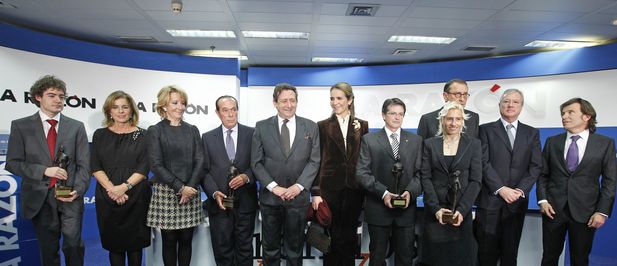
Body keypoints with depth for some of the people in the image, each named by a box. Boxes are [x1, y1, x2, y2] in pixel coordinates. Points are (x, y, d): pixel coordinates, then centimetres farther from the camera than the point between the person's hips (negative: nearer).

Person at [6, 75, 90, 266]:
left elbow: (84, 164, 2)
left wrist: (77, 190, -13)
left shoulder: (76, 127, 4)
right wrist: (44, 170, -14)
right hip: (39, 198, 1)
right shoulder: (21, 126, 3)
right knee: (48, 250, 11)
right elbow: (12, 163, 0)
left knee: (73, 243, -13)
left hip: (70, 195, 0)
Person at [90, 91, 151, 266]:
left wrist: (124, 187, -17)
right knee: (114, 242, 8)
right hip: (107, 197, 2)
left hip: (136, 196, -1)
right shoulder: (100, 135, 8)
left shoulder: (141, 135, 2)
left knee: (135, 242, 7)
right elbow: (95, 167, 1)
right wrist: (111, 188, -13)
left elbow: (144, 168, -4)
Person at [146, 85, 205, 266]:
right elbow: (156, 165, -8)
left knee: (186, 240, 7)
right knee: (169, 241, 5)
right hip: (166, 192, -3)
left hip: (191, 192, 3)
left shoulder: (192, 130, 10)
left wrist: (190, 187, -9)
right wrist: (180, 187, -14)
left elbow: (199, 161, 4)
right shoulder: (155, 131, -1)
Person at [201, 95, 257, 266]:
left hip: (245, 201, 0)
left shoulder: (252, 134, 1)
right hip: (219, 202, 1)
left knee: (245, 247, 11)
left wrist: (246, 177, -17)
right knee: (222, 248, 9)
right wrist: (214, 193, -12)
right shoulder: (208, 138, 5)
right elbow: (204, 171, 3)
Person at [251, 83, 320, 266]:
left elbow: (314, 161, 0)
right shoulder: (262, 127, 2)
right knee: (270, 248, 13)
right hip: (270, 196, 0)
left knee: (295, 248, 12)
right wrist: (274, 187, -11)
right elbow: (256, 162, -1)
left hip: (298, 196, 0)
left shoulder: (310, 127, 3)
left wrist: (299, 185, -11)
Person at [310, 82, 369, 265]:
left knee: (350, 236, 11)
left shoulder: (362, 126, 6)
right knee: (332, 236, 5)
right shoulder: (323, 126, 1)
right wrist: (316, 192, -6)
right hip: (330, 188, -1)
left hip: (354, 189, 2)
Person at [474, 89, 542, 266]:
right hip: (490, 199, -2)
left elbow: (536, 166, 4)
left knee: (510, 252, 9)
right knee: (487, 252, 2)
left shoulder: (532, 133, 12)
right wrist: (501, 189, -14)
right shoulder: (486, 130, 3)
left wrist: (521, 190, -9)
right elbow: (484, 163, -6)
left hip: (517, 201, 3)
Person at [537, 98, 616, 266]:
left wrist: (602, 211, -8)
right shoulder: (552, 142, 5)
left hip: (585, 212, -1)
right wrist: (542, 200, -4)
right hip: (553, 208, 1)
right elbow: (542, 174, 7)